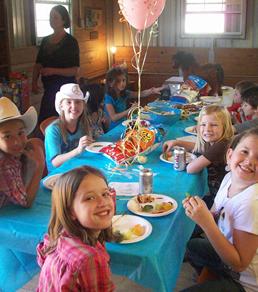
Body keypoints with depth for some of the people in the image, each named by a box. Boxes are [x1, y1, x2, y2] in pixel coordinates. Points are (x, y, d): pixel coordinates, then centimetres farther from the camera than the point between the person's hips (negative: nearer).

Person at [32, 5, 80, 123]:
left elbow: (74, 70, -12)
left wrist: (54, 71, -24)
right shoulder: (45, 40, 10)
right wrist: (34, 82, -5)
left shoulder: (71, 41, -7)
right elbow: (38, 64, 11)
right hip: (49, 89, 5)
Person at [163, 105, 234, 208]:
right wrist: (176, 142, 12)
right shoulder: (214, 143, 0)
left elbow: (190, 168, -28)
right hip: (212, 193, 8)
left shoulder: (220, 146, -28)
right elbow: (197, 147, 24)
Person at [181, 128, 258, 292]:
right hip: (224, 252, 8)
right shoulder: (230, 177, -10)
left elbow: (239, 264, -27)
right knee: (191, 244, 26)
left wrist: (206, 222, -35)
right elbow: (216, 216, 4)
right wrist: (198, 211, -17)